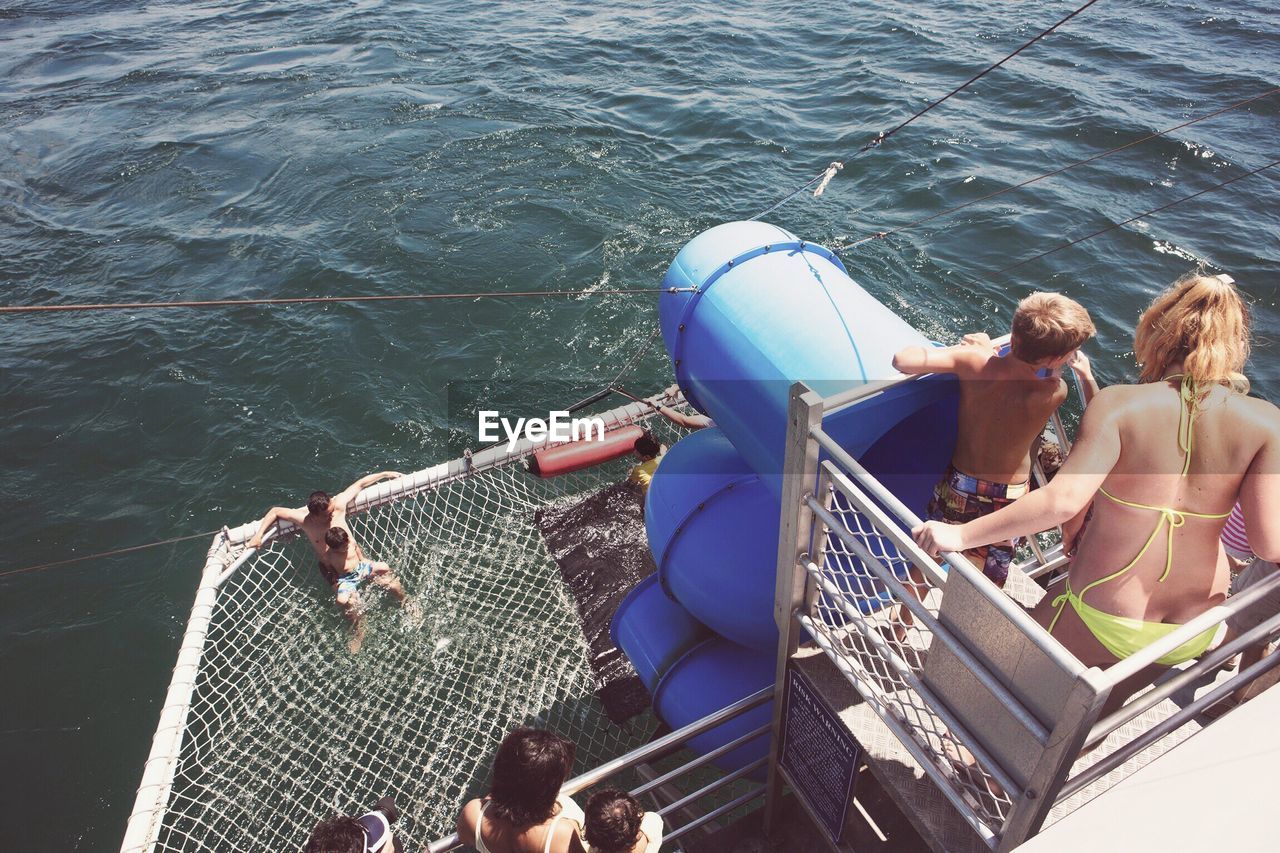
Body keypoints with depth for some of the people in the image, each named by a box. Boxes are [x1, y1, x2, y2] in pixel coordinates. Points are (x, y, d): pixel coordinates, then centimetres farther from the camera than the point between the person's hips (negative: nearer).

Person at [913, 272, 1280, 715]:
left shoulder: (1119, 404, -19)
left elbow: (1064, 499, -31)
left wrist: (961, 535, -26)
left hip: (1102, 621, -4)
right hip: (1194, 629, 4)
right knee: (1101, 709, 33)